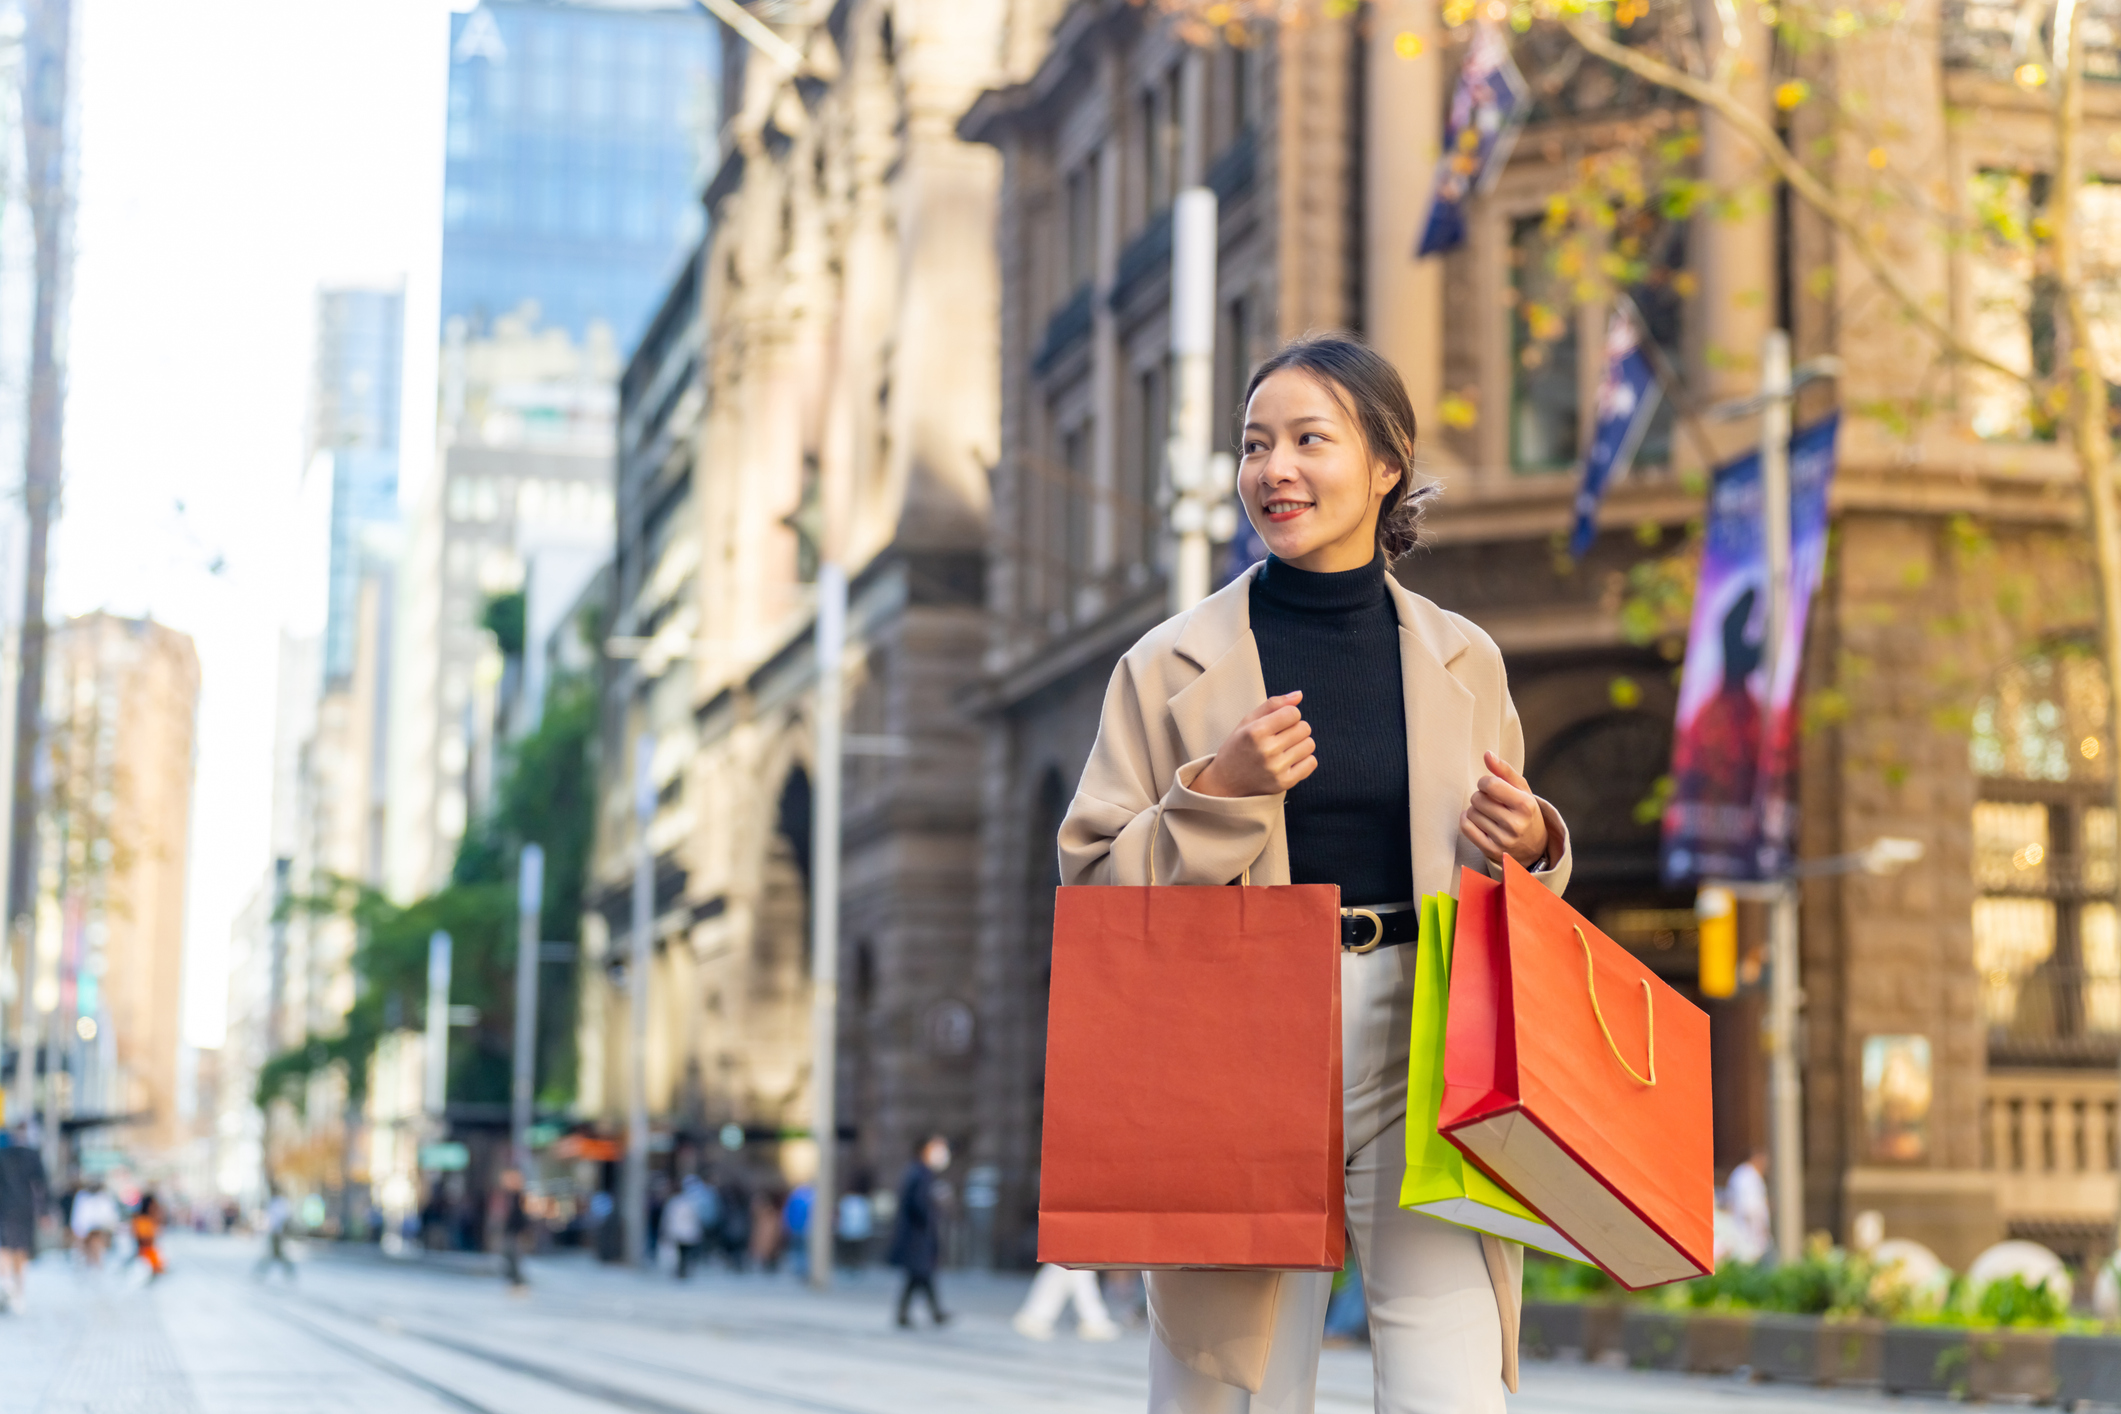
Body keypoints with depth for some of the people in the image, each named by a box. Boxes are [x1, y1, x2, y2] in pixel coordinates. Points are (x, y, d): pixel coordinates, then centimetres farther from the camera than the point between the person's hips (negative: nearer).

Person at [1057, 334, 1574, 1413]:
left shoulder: (1463, 662, 11)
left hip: (1423, 1052, 1)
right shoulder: (1169, 668, 4)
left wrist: (1531, 845, -2)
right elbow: (1092, 890, 2)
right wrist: (1218, 794, -11)